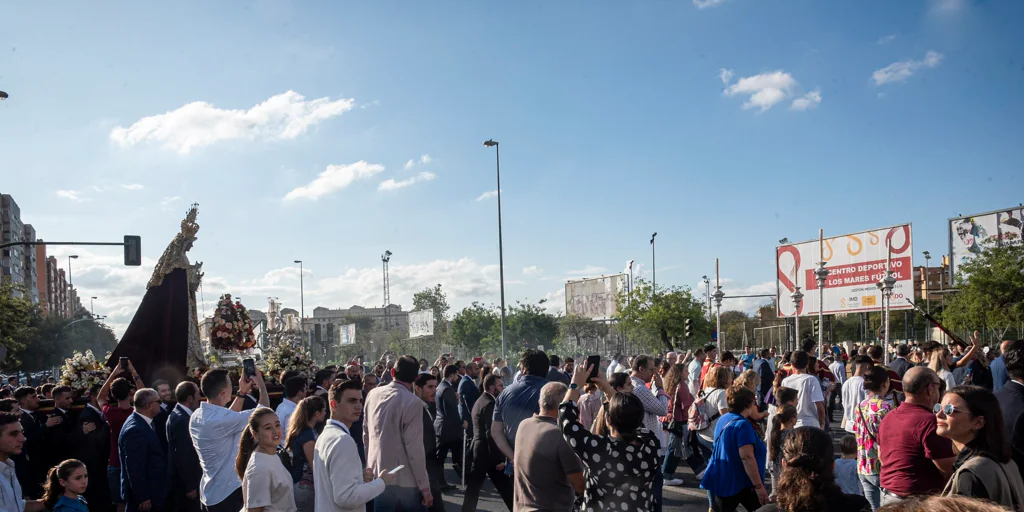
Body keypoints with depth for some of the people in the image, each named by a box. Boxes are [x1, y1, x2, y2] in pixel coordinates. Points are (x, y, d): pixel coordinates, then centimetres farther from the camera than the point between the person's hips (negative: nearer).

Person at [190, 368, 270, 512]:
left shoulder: (197, 416, 1)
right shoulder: (220, 419, -25)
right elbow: (263, 412, -18)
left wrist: (242, 393, 14)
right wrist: (261, 384, -4)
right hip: (229, 491, -9)